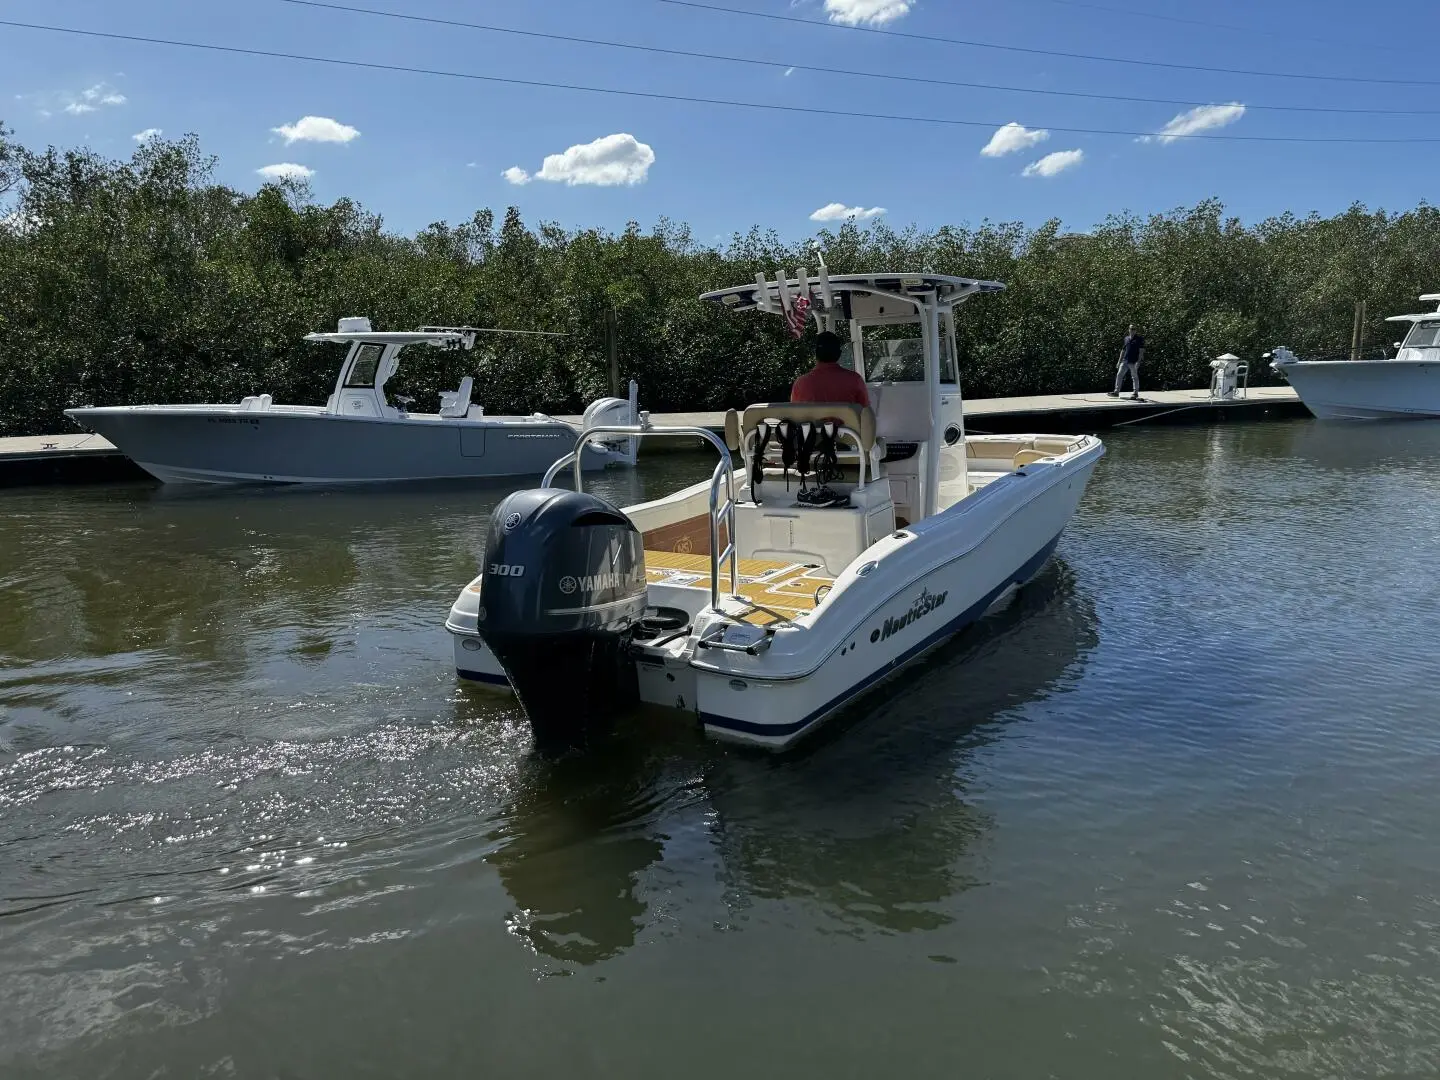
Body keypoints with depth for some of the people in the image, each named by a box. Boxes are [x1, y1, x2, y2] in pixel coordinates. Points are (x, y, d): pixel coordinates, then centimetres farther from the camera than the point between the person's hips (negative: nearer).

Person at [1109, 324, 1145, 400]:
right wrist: (1119, 361, 18)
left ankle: (1136, 393, 8)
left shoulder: (1139, 339, -3)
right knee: (1119, 375, 0)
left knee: (1134, 377, 1)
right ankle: (1116, 392, 3)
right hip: (1125, 361, 6)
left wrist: (1138, 361, -17)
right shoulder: (1126, 338, 14)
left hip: (1133, 362, -6)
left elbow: (1141, 351, -8)